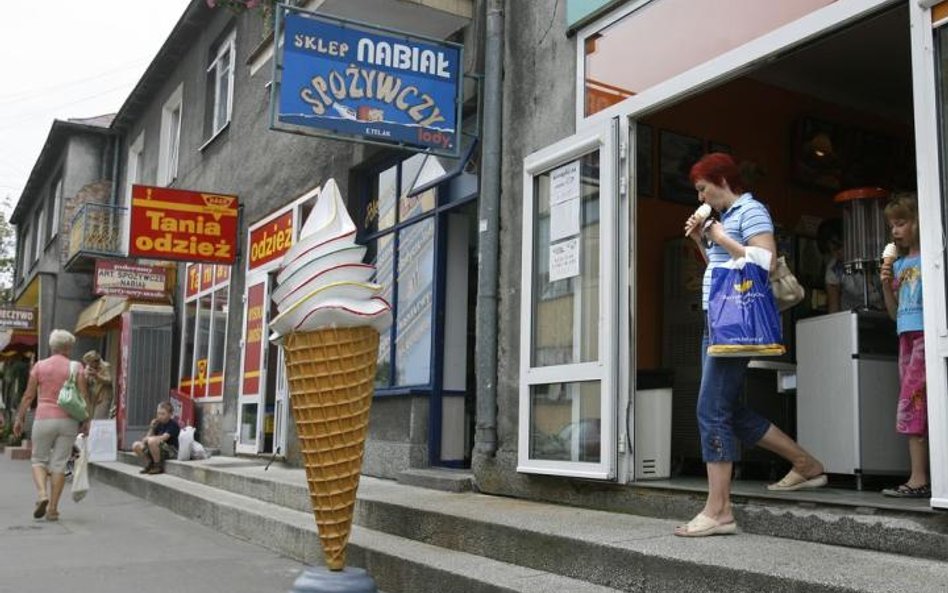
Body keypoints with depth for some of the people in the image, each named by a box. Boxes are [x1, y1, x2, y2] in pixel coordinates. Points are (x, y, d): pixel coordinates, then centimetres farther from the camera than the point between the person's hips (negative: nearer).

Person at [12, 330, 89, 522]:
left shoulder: (40, 366, 2)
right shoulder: (76, 367, -1)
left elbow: (28, 395, 2)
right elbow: (84, 396, -4)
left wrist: (19, 419, 10)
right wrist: (86, 421, 2)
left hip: (44, 418, 0)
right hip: (68, 420, 0)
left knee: (39, 460, 14)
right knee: (59, 464, 5)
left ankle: (42, 494, -10)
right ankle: (53, 508, 6)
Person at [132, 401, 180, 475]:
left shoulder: (173, 424, -12)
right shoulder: (159, 424, 11)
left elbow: (164, 438, -25)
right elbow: (148, 436, 6)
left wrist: (148, 438, -20)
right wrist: (152, 427, -9)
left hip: (172, 451, -8)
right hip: (160, 450, 8)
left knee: (152, 441, -34)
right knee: (136, 445, -3)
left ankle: (158, 466, -17)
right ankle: (149, 463, 7)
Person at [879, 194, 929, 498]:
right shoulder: (898, 264, 18)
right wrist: (886, 285, 6)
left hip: (926, 334, -6)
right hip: (906, 336, 7)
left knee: (912, 403, -12)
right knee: (918, 405, 3)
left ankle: (919, 479, -10)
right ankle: (921, 478, 3)